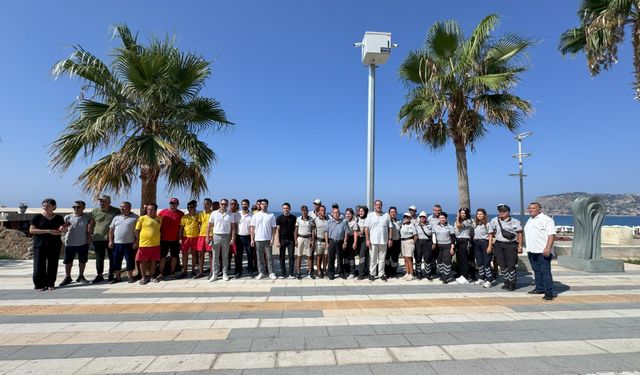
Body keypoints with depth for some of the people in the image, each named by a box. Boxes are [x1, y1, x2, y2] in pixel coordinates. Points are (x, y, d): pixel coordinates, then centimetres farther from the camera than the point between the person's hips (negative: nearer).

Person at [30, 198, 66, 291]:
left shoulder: (59, 218, 8)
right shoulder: (37, 217, 1)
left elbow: (64, 230, 14)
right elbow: (31, 230, -8)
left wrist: (62, 229, -11)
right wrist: (48, 231, -18)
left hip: (54, 245, 2)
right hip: (40, 244, -2)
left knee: (53, 265, 3)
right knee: (39, 265, -3)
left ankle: (50, 284, 12)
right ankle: (39, 285, 7)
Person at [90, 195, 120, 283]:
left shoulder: (116, 211, -2)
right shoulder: (95, 211, 6)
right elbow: (91, 224, 13)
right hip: (98, 239, 2)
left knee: (112, 258, 6)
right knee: (99, 258, 10)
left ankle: (111, 275, 19)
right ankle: (99, 275, 21)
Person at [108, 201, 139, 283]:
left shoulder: (135, 217, -4)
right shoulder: (116, 217, 11)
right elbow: (111, 230, 13)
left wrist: (136, 242, -11)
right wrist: (110, 241, 5)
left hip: (130, 243, -4)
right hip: (117, 243, 5)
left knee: (130, 260, 3)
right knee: (116, 261, 9)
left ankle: (130, 276, 17)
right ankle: (117, 277, 21)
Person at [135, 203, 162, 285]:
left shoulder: (159, 219, 8)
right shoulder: (142, 218, -4)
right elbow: (137, 230, -2)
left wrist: (160, 239, 14)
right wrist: (137, 241, -6)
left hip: (156, 244, 4)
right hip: (144, 244, -3)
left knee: (153, 261, 11)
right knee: (143, 261, 6)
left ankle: (151, 276, 24)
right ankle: (143, 277, 18)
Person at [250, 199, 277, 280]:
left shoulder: (271, 215, 3)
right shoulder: (255, 215, 4)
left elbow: (273, 228, 2)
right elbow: (252, 228, 4)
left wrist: (272, 239, -6)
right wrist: (252, 239, -1)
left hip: (268, 239, -1)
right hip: (258, 239, 1)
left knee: (269, 257, 4)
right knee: (260, 258, 8)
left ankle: (271, 273, 11)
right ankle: (261, 273, 17)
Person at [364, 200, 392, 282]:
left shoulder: (386, 215, 7)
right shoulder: (370, 216, 3)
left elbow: (389, 228, 7)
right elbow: (366, 228, 1)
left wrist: (390, 239, 2)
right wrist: (367, 239, -6)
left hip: (383, 241, 1)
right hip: (373, 241, -1)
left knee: (382, 259, 8)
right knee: (373, 258, 5)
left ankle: (381, 274, 18)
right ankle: (372, 274, 15)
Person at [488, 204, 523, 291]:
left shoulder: (515, 221, 1)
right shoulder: (494, 221, 5)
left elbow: (519, 234, 1)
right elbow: (491, 234, 8)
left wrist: (520, 246, -4)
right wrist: (490, 246, 4)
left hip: (511, 245, -2)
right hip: (498, 245, 2)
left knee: (511, 265, -3)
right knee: (502, 265, 6)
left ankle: (512, 284, 12)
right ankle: (506, 282, 21)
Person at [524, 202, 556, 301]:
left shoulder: (546, 219, -9)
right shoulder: (530, 220, 18)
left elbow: (551, 235, -16)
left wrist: (547, 248, -25)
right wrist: (528, 248, 21)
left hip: (543, 251, -8)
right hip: (532, 251, 8)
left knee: (545, 272, -6)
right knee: (536, 271, 15)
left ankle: (549, 293, -2)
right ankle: (539, 288, 26)